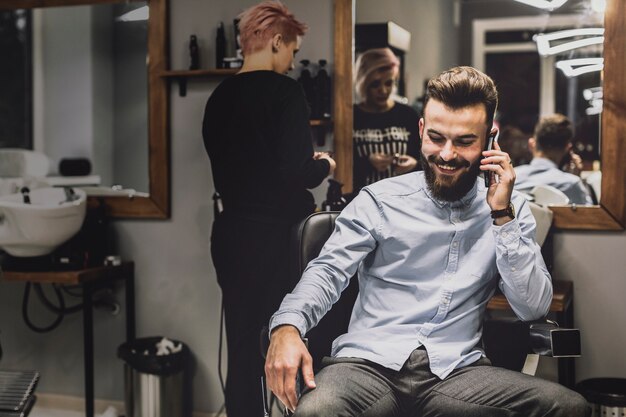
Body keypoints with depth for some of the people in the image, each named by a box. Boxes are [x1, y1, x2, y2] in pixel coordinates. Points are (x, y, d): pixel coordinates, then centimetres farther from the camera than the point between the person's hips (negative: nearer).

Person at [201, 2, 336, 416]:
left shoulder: (219, 97, 9)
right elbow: (298, 172, -20)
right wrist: (324, 165, 1)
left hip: (230, 235, 7)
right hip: (276, 238, -7)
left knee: (243, 349, 12)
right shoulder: (284, 91, -12)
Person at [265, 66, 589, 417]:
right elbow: (328, 272, -2)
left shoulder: (510, 209, 10)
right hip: (369, 362, -1)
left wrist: (502, 214, -5)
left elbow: (533, 308, 2)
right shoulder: (379, 201, 5)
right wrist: (287, 326, -22)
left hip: (456, 371, 2)